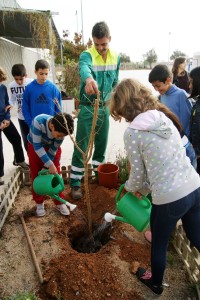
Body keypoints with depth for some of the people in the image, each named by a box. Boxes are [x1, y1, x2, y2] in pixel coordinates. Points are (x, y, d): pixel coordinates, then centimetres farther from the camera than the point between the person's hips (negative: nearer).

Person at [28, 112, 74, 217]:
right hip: (35, 146, -1)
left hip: (52, 147, 2)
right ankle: (39, 203, 20)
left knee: (56, 175, 1)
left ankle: (59, 202, 15)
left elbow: (53, 149, -18)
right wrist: (50, 165, -36)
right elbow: (37, 147, -34)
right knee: (36, 175, 3)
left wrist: (46, 166, -15)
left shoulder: (61, 129, -31)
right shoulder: (38, 122, -41)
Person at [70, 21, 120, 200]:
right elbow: (84, 67, -39)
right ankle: (75, 184, 10)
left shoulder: (116, 57, 4)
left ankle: (99, 174, 33)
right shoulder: (87, 55, -14)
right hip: (87, 108, -5)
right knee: (81, 147, -1)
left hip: (104, 108, 5)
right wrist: (88, 78, -62)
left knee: (101, 145, 15)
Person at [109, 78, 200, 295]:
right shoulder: (163, 117, 6)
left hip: (169, 199, -6)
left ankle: (156, 283, 50)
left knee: (159, 244, 22)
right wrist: (143, 189, 21)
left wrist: (129, 187, 17)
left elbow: (138, 174, -6)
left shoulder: (132, 132, -14)